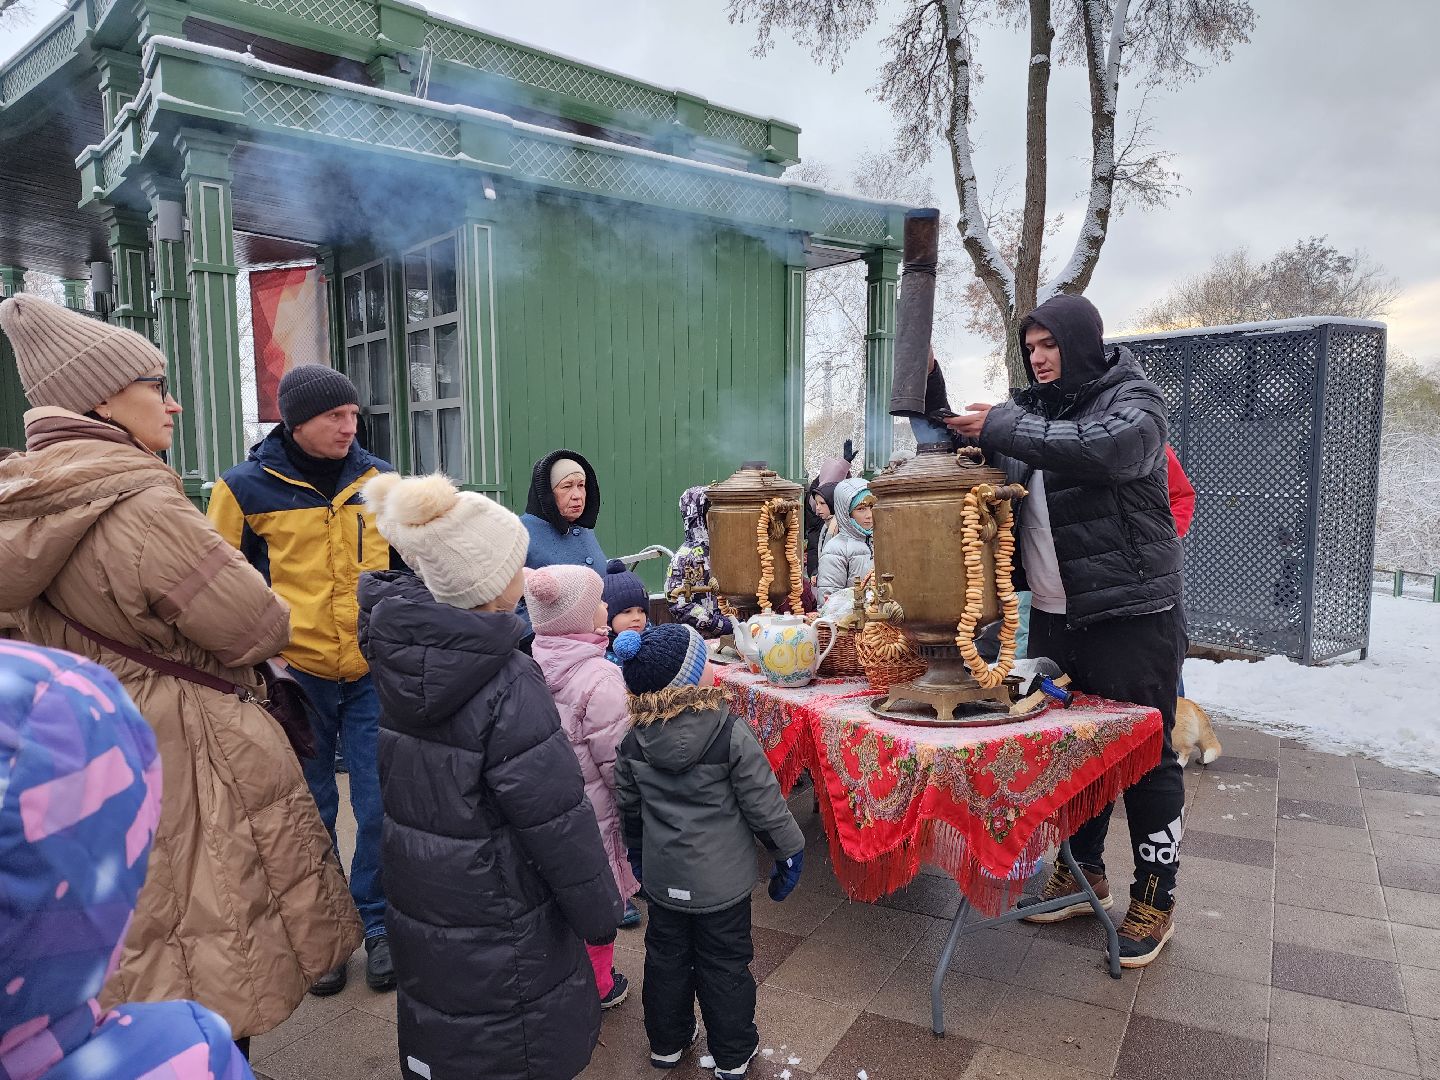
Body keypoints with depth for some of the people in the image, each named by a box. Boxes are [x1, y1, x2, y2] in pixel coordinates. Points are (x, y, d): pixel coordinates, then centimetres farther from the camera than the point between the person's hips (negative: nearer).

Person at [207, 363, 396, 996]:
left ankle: (377, 924, 26)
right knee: (310, 812, 12)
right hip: (295, 673, -1)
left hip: (373, 671, 1)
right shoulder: (246, 487, -4)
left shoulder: (379, 480, 2)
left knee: (379, 806, 5)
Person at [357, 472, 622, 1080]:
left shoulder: (399, 651, -9)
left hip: (417, 906, 7)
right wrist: (602, 914, -11)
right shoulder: (509, 686, -29)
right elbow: (559, 822, -22)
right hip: (497, 923, -7)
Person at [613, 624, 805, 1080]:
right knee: (724, 966, 15)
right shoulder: (731, 735, -24)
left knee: (666, 957, 23)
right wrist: (788, 852, 0)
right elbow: (763, 804, -16)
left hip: (662, 876, 4)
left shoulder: (635, 740, -11)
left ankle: (667, 1042, 41)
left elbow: (629, 807, 4)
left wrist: (637, 854, 21)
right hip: (721, 881, -3)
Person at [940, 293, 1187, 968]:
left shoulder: (1134, 401, -7)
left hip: (1132, 614, -6)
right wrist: (936, 404, -7)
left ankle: (1155, 899, 21)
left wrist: (1001, 429, -26)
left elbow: (1105, 449, -28)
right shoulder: (1032, 410, 10)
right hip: (1055, 614, 6)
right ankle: (1084, 875, 33)